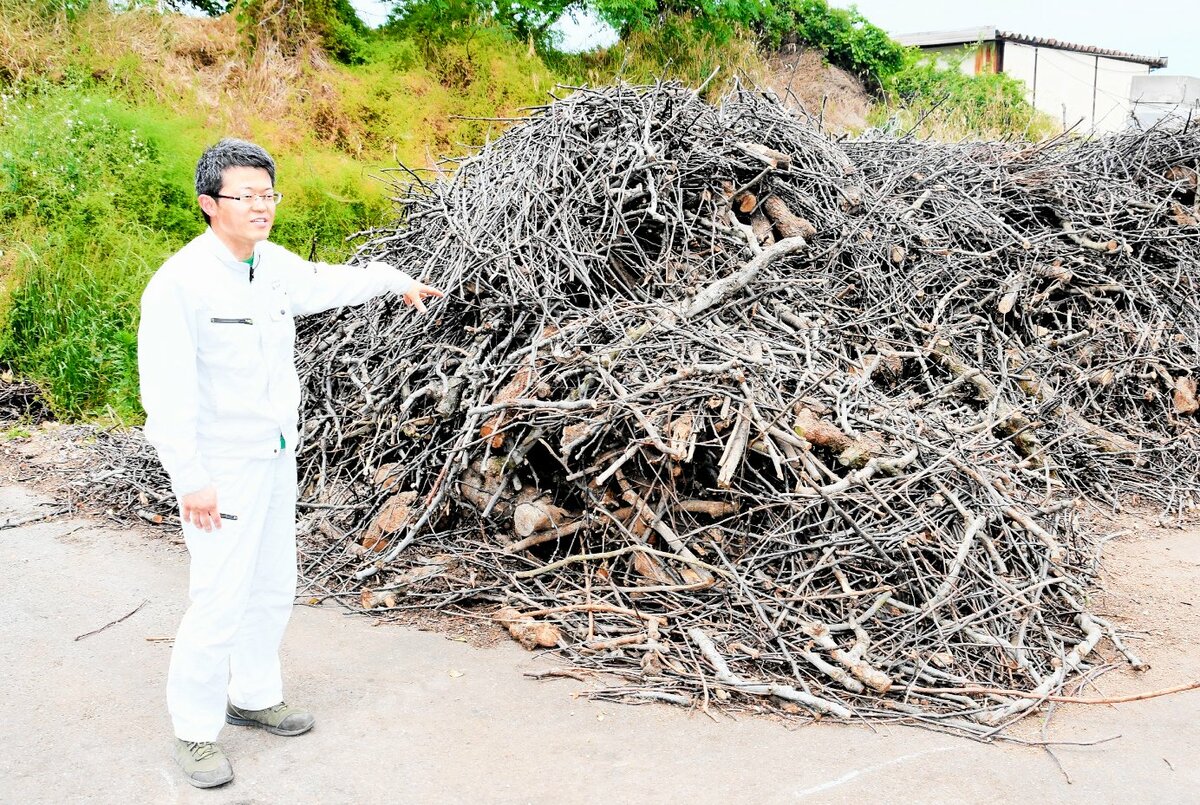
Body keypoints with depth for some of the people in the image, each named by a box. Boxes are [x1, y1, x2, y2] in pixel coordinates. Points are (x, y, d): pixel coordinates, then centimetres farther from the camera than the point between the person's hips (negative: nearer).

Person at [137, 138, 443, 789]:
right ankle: (194, 730, 13)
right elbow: (167, 391, -22)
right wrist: (192, 479, -23)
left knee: (273, 586, 17)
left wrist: (397, 280, 37)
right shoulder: (179, 282, -20)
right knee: (220, 600, -6)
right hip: (220, 467, -8)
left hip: (275, 457, 8)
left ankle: (253, 697, 36)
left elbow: (326, 284, 25)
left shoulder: (275, 265, 3)